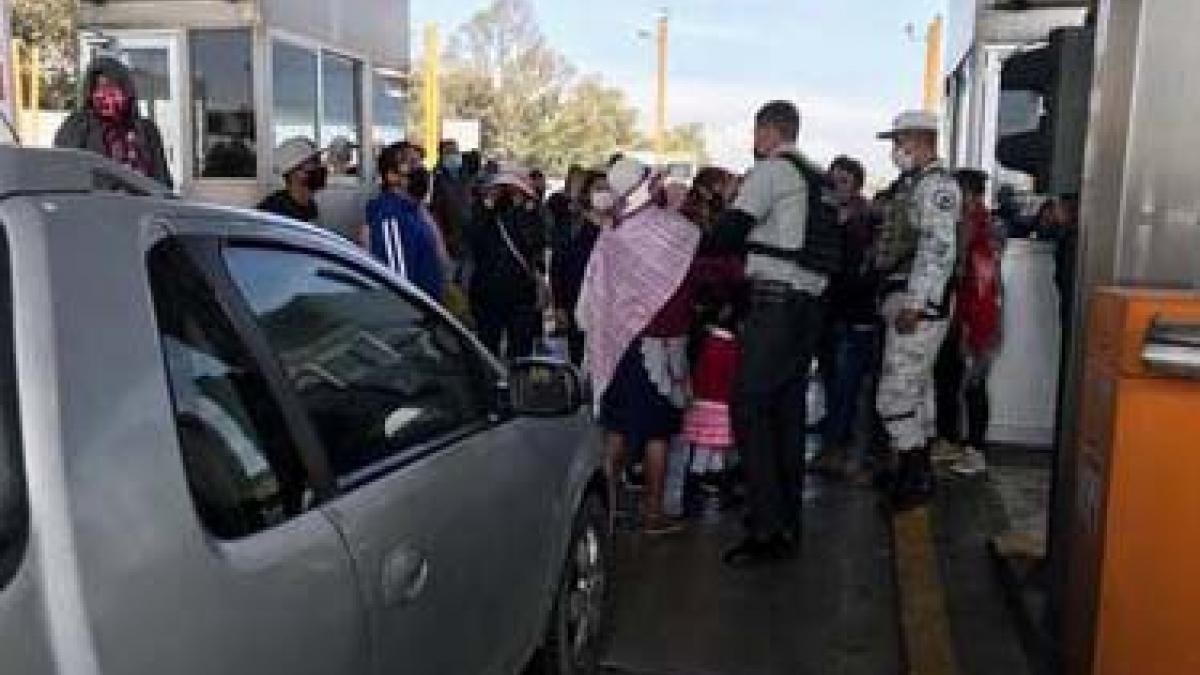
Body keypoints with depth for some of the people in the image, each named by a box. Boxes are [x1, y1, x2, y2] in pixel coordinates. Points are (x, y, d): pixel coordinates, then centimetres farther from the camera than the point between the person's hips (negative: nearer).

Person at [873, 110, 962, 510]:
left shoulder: (936, 184, -12)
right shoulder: (912, 184, 19)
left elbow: (938, 248, -23)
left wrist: (914, 303, -26)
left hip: (919, 307, -10)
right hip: (906, 302, 10)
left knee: (896, 395, -9)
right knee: (917, 390, 16)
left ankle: (915, 478, 1)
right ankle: (918, 469, 27)